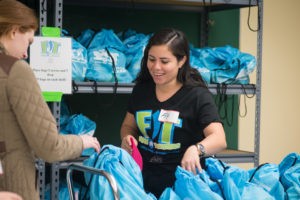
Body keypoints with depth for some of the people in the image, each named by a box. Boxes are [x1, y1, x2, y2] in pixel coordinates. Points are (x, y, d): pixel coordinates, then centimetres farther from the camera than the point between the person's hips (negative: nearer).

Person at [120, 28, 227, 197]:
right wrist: (127, 138, -1)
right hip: (143, 179, 4)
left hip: (180, 182, -4)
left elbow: (219, 139, -18)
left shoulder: (197, 95, -8)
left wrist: (195, 149, -38)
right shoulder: (141, 89, 8)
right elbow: (128, 125, 22)